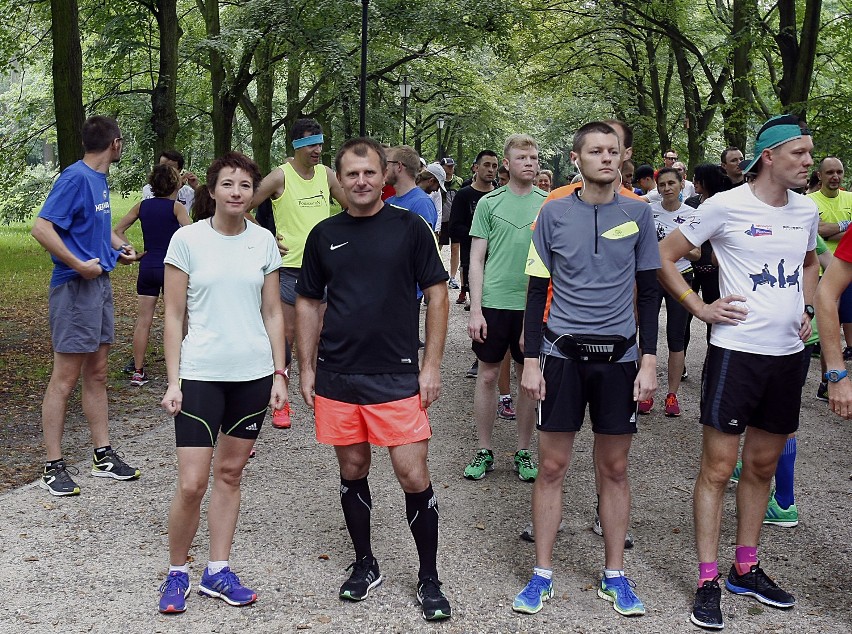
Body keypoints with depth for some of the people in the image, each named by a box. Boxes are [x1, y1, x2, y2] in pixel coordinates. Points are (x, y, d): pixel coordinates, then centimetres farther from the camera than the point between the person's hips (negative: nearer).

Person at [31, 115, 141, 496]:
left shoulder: (99, 178, 12)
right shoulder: (75, 177, -14)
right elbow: (42, 228, -21)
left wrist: (117, 247, 13)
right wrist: (79, 264, -22)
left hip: (100, 284, 9)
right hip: (75, 288, -9)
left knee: (97, 375, 14)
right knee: (65, 379, -3)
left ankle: (103, 456, 22)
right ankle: (53, 468, 4)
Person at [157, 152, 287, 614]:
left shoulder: (263, 241, 4)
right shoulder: (187, 239, -5)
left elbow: (272, 313, 8)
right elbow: (174, 316, -3)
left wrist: (279, 374, 3)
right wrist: (173, 381, -8)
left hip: (253, 374, 3)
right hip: (201, 374, -3)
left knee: (229, 473, 12)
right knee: (191, 483, -6)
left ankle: (218, 572, 23)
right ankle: (176, 573, 15)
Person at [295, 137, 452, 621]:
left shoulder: (410, 227, -2)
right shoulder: (324, 235, 7)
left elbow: (437, 293, 0)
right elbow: (309, 304, 13)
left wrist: (432, 365, -6)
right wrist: (307, 369, 8)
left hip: (397, 375, -3)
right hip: (337, 376, 3)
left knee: (414, 475, -5)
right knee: (353, 471, 12)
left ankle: (429, 577, 11)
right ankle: (365, 564, 29)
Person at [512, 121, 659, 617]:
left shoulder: (638, 213, 3)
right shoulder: (554, 214, 1)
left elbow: (649, 291, 6)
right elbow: (538, 291, 4)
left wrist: (649, 361, -1)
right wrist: (531, 362, -1)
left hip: (619, 354, 1)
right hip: (563, 352, -1)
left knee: (614, 468, 7)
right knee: (552, 466, 3)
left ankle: (615, 575, 20)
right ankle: (543, 575, 15)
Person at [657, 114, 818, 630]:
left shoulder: (806, 210, 8)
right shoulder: (727, 206, -9)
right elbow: (664, 256, -4)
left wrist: (808, 309, 14)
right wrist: (700, 307, -8)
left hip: (788, 355, 6)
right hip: (736, 351, -6)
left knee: (762, 465, 14)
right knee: (718, 466, -2)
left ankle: (746, 568, 28)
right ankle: (708, 582, 6)